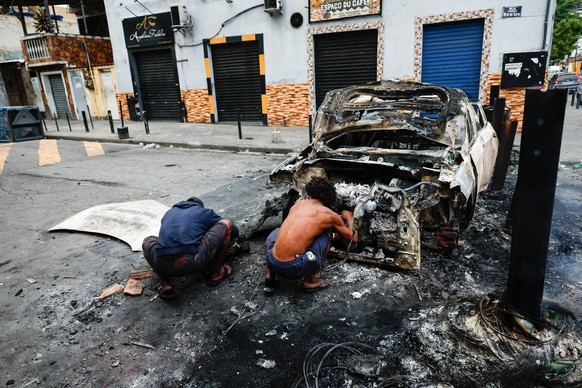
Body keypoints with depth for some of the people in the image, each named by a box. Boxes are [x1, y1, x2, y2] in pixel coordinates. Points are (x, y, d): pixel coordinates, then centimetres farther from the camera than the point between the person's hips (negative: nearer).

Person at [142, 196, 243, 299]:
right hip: (192, 263, -3)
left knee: (148, 241, 39)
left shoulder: (169, 213, 31)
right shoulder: (205, 212, 22)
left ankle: (166, 286, 17)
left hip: (163, 266, 3)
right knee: (227, 223, 16)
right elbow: (234, 230, 31)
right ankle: (217, 273, 21)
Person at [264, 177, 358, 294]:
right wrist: (349, 217, 39)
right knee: (327, 233, 14)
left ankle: (270, 274, 20)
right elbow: (353, 238, 19)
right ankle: (310, 281, 14)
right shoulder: (330, 214, 5)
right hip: (293, 268, -4)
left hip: (272, 263, 4)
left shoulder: (298, 203, 16)